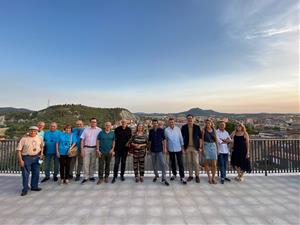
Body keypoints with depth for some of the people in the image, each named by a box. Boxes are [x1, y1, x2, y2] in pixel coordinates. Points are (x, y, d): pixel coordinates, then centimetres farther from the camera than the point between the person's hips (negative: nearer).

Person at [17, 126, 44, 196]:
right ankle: (25, 189, 17)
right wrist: (20, 160, -12)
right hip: (26, 158, -4)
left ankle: (34, 186, 28)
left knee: (36, 173, 12)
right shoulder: (24, 139, -9)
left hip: (36, 158, 4)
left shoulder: (40, 138, 3)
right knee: (25, 174, 3)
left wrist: (41, 153, 6)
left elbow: (42, 146, 19)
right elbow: (19, 149, -9)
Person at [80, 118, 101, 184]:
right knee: (86, 163, 1)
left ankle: (91, 176, 23)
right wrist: (82, 149, -2)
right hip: (86, 148, 1)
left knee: (93, 163, 9)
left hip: (94, 148, 0)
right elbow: (82, 140, 5)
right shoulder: (86, 129, 4)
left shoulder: (99, 130, 0)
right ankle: (86, 177, 12)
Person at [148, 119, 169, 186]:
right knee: (154, 163, 13)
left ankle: (164, 178, 1)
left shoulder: (161, 130, -5)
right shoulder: (151, 131, 3)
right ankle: (156, 175, 33)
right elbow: (150, 140, 11)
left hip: (159, 149, -3)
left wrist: (165, 148, -8)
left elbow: (164, 139, -4)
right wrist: (149, 148, 11)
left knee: (162, 164, -8)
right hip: (153, 149, 3)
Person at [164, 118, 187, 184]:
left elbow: (181, 138, -1)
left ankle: (182, 177, 7)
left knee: (180, 163, 0)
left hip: (178, 148, -1)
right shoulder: (166, 130, -6)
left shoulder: (178, 129, -5)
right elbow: (165, 139, 2)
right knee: (172, 162, 15)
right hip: (171, 149, 1)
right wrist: (166, 148, 4)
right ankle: (174, 174, 32)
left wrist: (182, 147, 1)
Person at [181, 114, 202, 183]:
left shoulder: (197, 127, -2)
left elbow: (200, 137, 1)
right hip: (187, 147, 1)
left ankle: (197, 176, 17)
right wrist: (184, 146, 0)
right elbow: (182, 137, 3)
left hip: (195, 147, -1)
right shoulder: (184, 127, 0)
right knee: (189, 162, 9)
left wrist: (199, 146, -3)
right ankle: (190, 176, 21)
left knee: (196, 162, 1)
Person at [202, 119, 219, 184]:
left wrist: (217, 148, 9)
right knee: (206, 162, 4)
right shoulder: (204, 130, -1)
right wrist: (203, 148, -9)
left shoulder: (214, 130, 8)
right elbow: (202, 139, -2)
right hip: (206, 146, -2)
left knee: (214, 164, 0)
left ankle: (213, 177, 15)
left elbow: (216, 140, 12)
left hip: (213, 146, 2)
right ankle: (209, 177, 19)